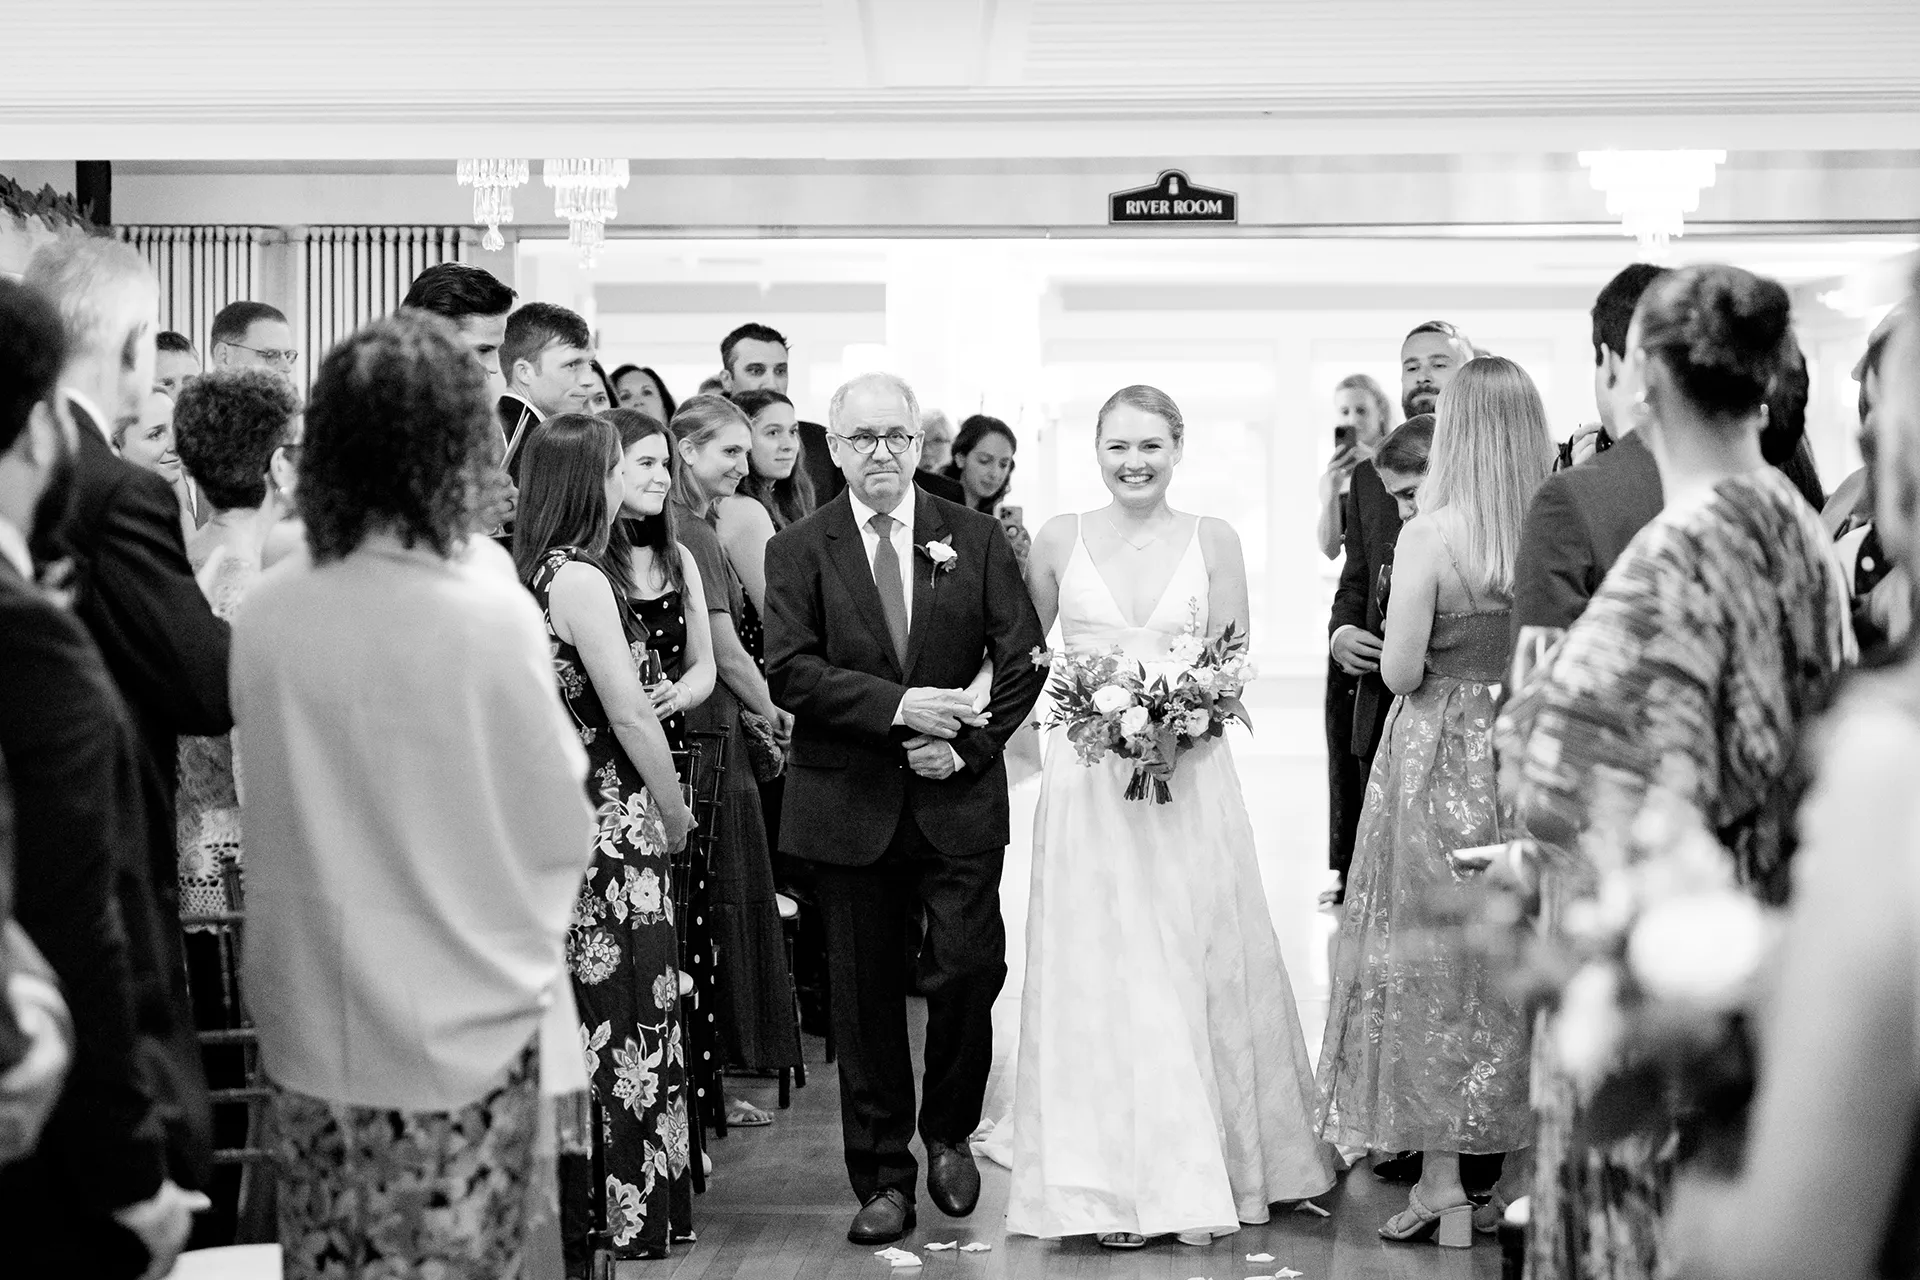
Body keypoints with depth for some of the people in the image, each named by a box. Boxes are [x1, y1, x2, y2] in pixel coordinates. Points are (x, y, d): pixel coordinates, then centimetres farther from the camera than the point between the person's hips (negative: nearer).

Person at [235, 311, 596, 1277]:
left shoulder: (264, 615, -7)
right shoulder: (487, 610, -17)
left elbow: (266, 803, 6)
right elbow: (559, 827, -8)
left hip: (309, 1019, 4)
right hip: (463, 1021, -4)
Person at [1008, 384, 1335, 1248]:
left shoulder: (1213, 541, 3)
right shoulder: (1060, 539, 4)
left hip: (1190, 779, 0)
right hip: (1088, 780, 0)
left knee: (1196, 971, 4)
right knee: (1099, 974, -1)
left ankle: (1201, 1168, 17)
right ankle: (1111, 1181, 5)